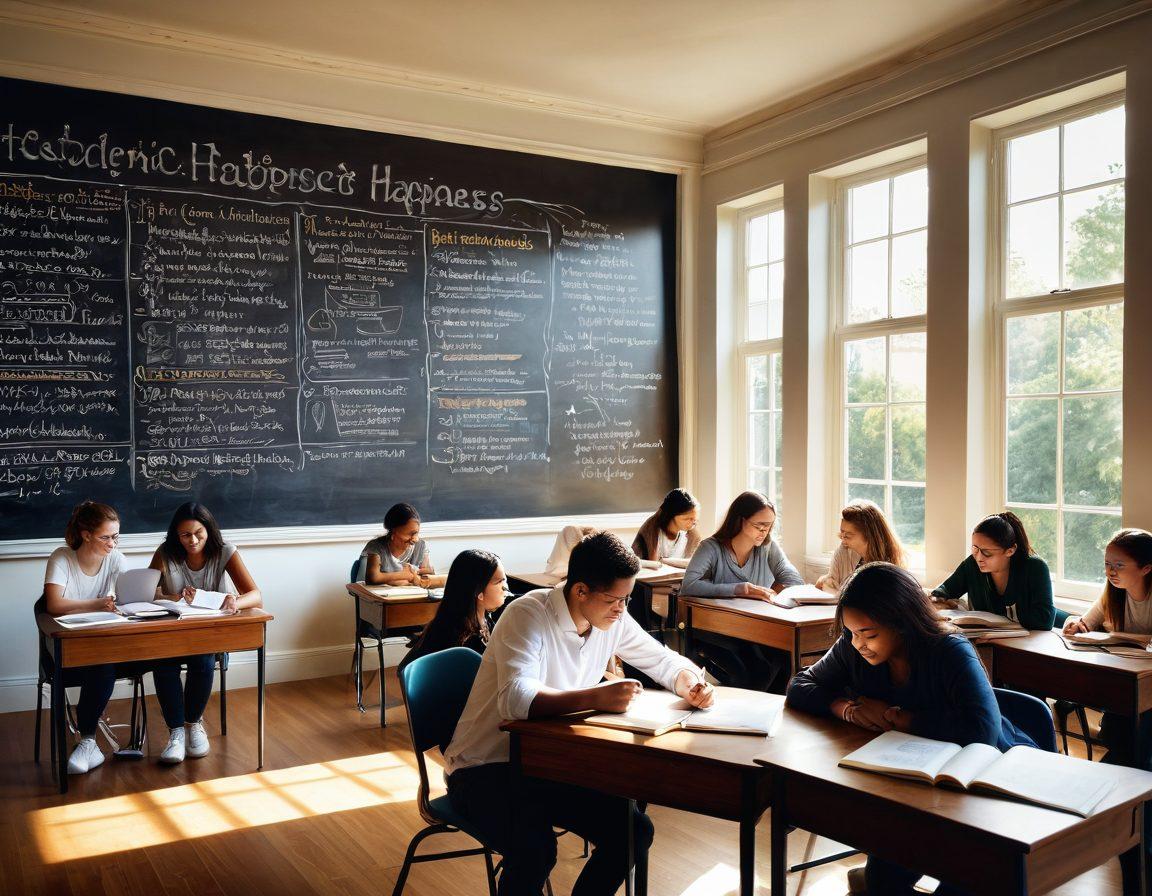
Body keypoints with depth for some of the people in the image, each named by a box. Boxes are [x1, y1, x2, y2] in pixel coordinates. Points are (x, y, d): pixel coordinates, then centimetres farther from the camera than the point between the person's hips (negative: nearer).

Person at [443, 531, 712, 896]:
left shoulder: (613, 620, -2)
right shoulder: (529, 615, -23)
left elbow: (664, 661, 10)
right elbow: (515, 698, -37)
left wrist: (691, 682, -12)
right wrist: (595, 697, -45)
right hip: (485, 769, -7)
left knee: (634, 832, -8)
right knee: (535, 851, -33)